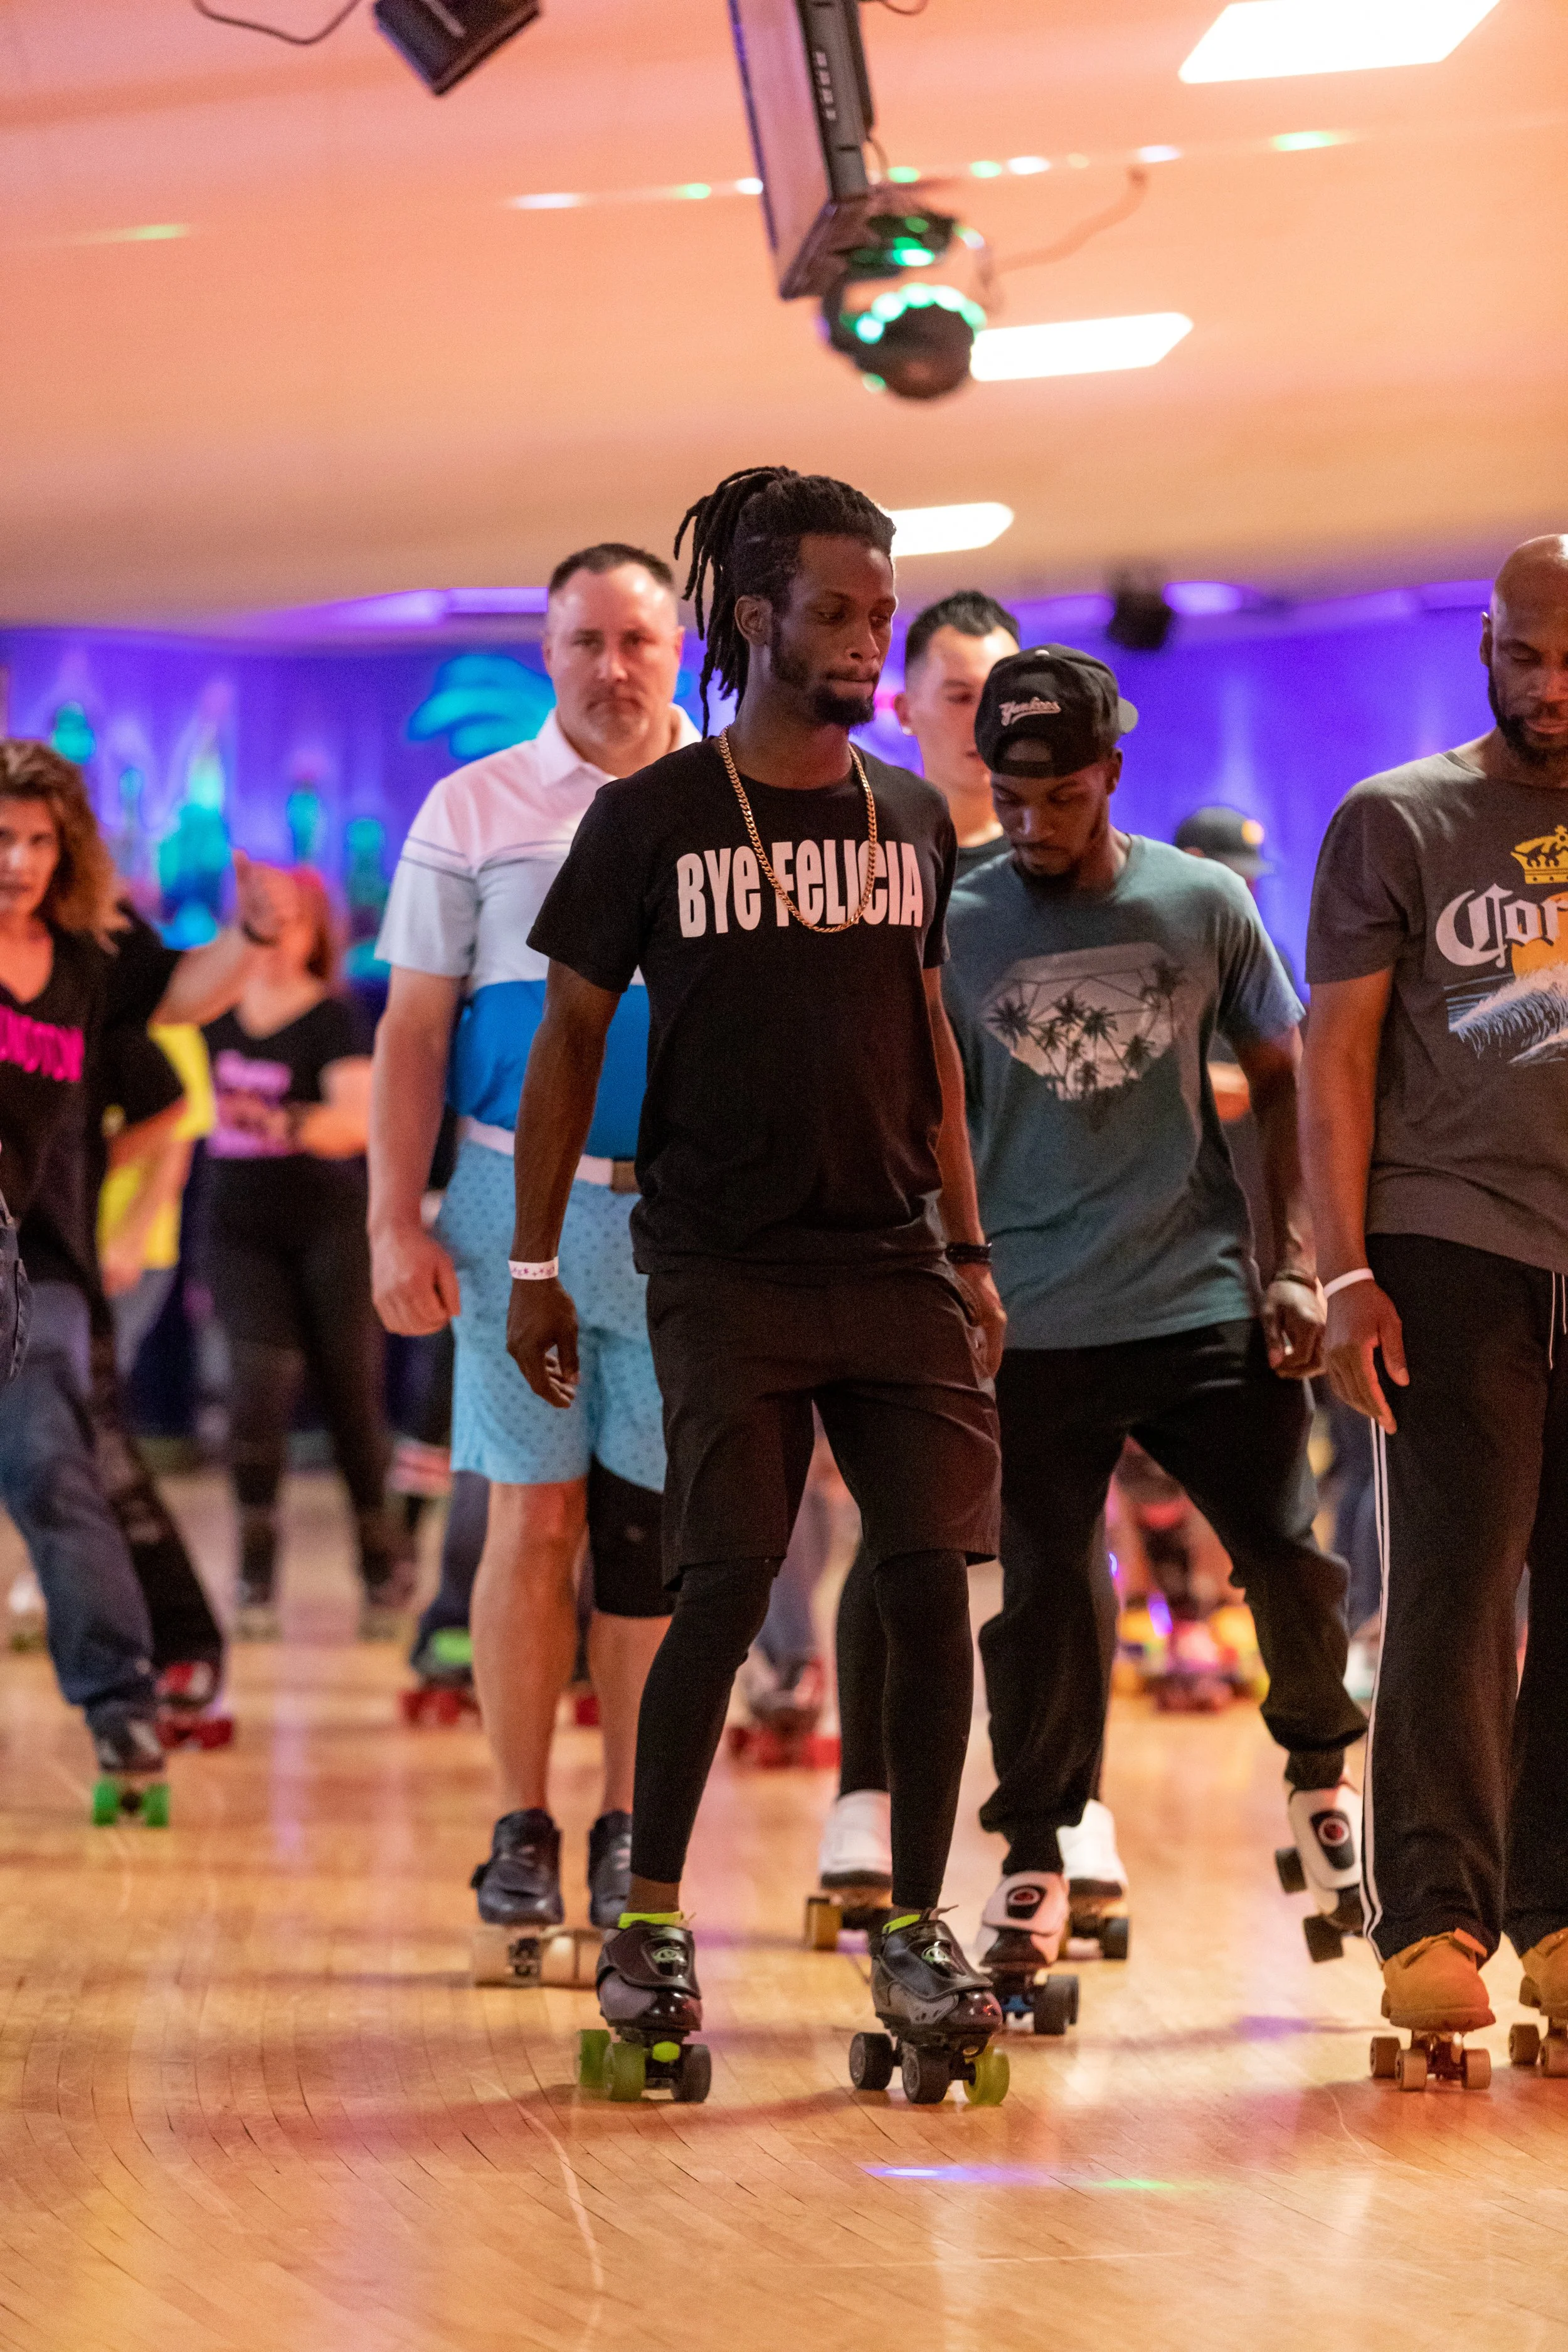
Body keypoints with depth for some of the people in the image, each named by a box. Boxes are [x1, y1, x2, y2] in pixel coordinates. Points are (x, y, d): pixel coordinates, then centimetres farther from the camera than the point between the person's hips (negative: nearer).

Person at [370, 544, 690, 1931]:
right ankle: (522, 1830, 9)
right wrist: (396, 1223, -3)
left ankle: (631, 1832, 16)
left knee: (656, 1530, 5)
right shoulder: (476, 810, 3)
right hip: (525, 1207, -1)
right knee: (533, 1520, -2)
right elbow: (415, 1028, 3)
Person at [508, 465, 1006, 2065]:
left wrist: (969, 1250, 15)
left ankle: (915, 1921, 7)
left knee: (931, 1587, -3)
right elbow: (568, 1039, 3)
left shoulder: (910, 819, 11)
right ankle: (648, 1917, 5)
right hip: (727, 1271, -4)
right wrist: (532, 1268, 0)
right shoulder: (651, 820, 0)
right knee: (723, 1598, -8)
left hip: (899, 1265, 4)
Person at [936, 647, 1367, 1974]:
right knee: (1046, 1594, 0)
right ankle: (1038, 1860, 13)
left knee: (1288, 1556, 1)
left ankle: (1320, 1776, 27)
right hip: (1032, 1325, -1)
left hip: (1206, 1303, 1)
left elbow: (1284, 1080, 10)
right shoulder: (951, 926, -1)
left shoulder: (1204, 905, 2)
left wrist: (1297, 1264, 1)